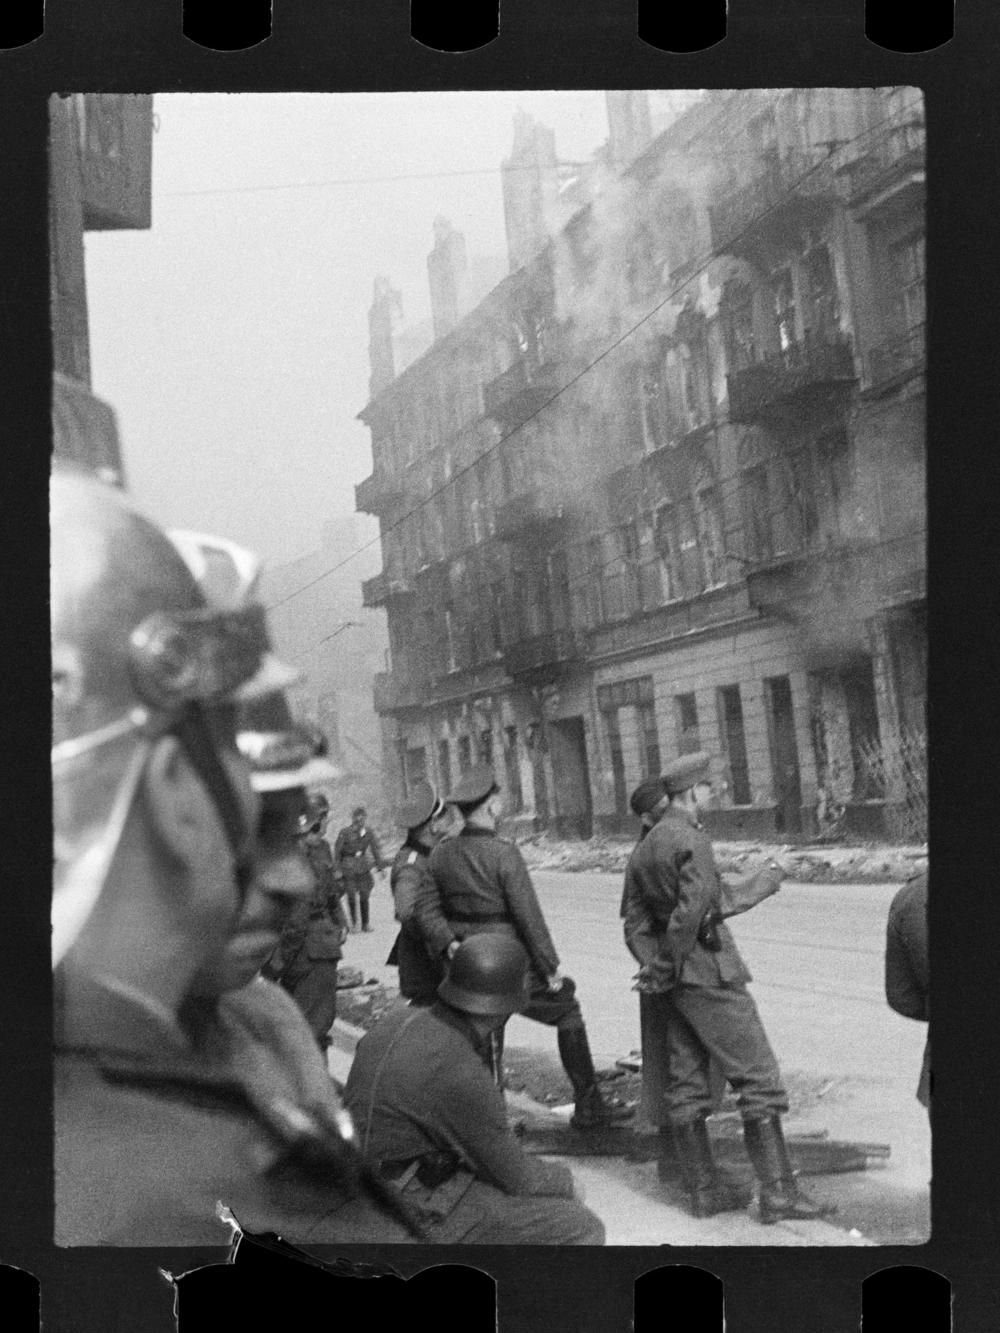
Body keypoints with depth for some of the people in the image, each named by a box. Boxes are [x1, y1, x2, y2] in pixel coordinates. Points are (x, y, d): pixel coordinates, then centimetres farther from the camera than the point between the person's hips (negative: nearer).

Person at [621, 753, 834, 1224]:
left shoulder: (641, 850, 13)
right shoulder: (691, 841, -15)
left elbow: (635, 923, 9)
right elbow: (689, 913, -23)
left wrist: (654, 966, -2)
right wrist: (665, 971, -13)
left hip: (679, 979, 9)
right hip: (711, 972, -9)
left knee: (687, 1086, 10)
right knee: (758, 1079, -5)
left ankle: (704, 1189, 15)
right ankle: (778, 1192, -7)